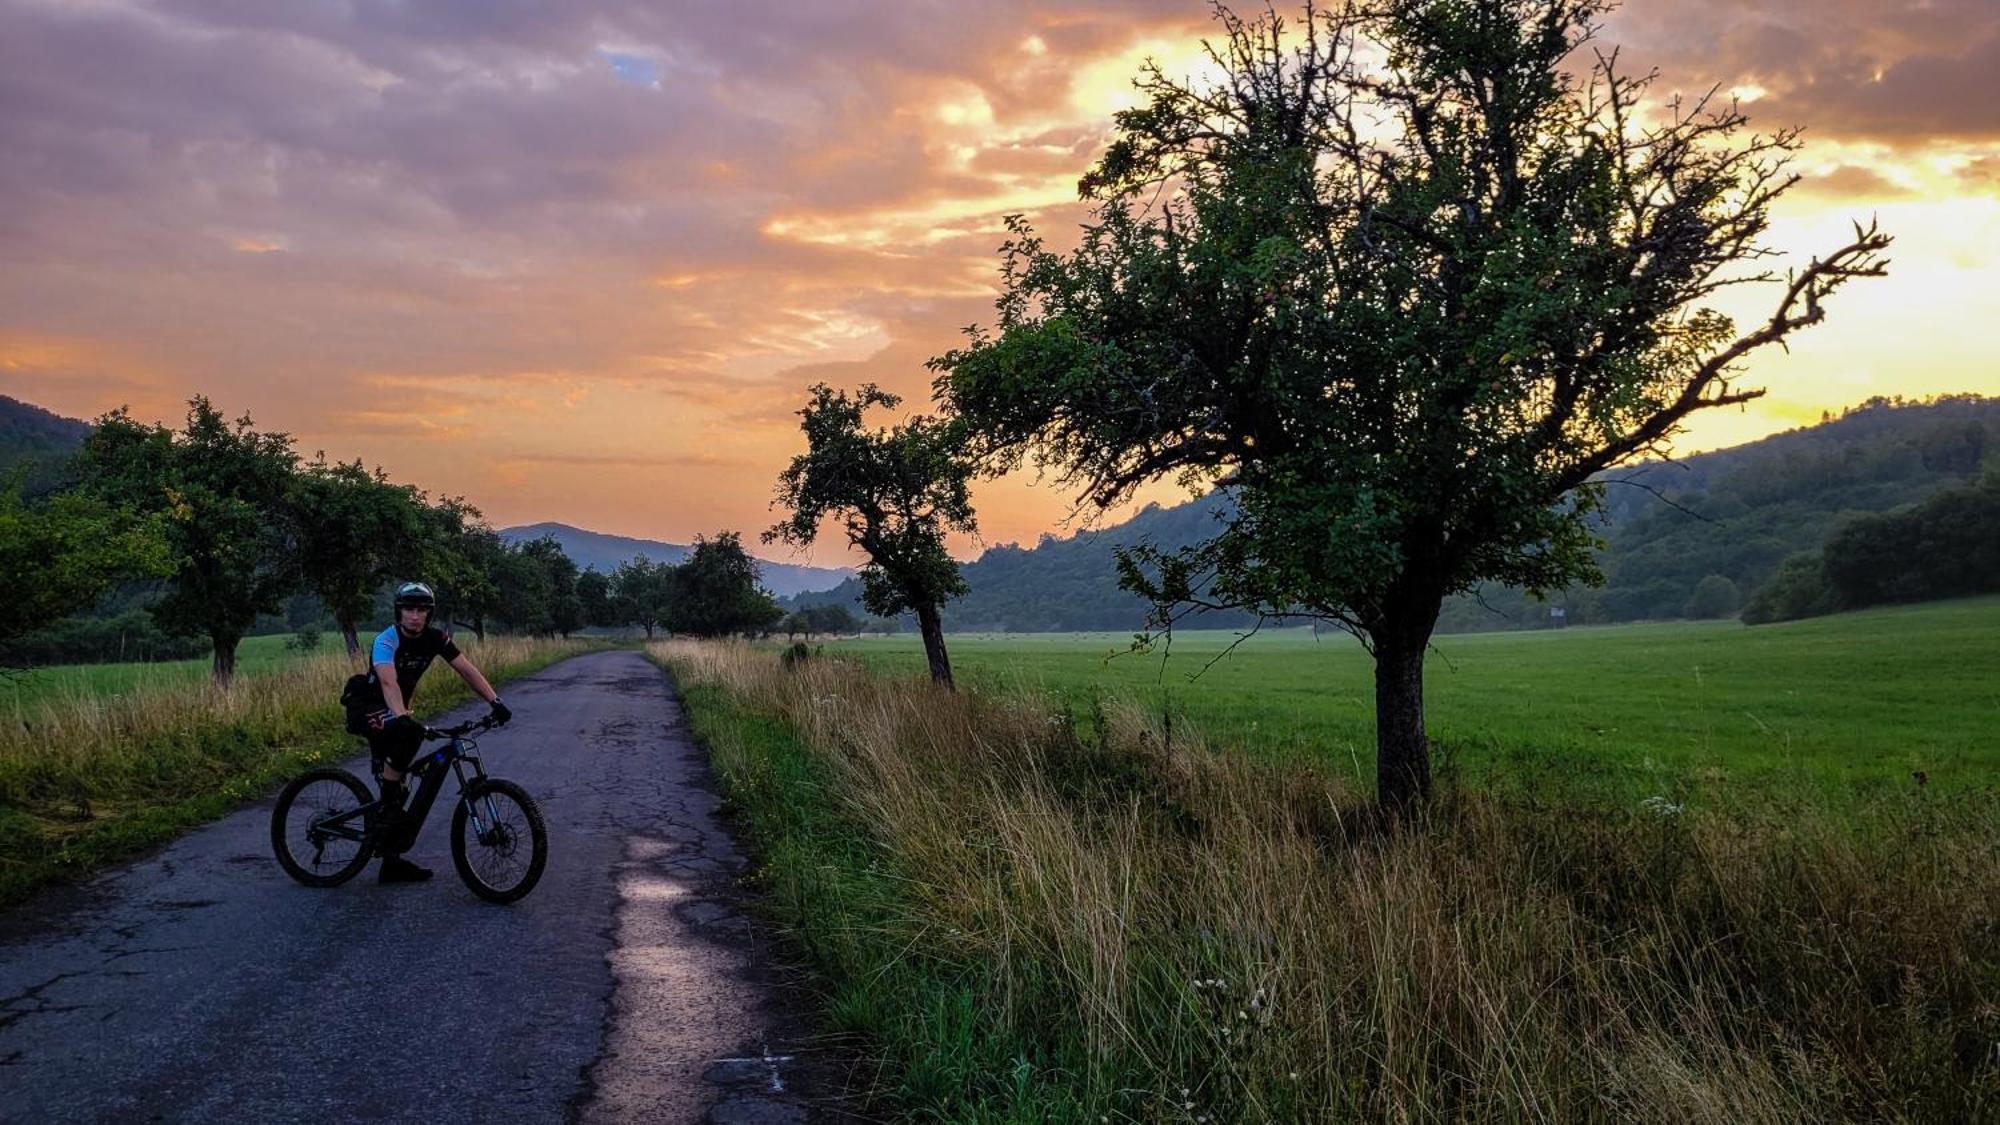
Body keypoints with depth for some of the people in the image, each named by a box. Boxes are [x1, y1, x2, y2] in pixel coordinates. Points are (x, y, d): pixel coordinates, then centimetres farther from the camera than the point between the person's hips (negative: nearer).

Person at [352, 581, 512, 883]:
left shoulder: (436, 638, -7)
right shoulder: (386, 641, -23)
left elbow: (466, 669, -11)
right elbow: (388, 682, -39)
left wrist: (494, 700, -24)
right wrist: (402, 717, -56)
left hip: (396, 711, 6)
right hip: (369, 709, -6)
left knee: (397, 788, 6)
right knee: (410, 731, -37)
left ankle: (392, 862, 13)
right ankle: (388, 803, -23)